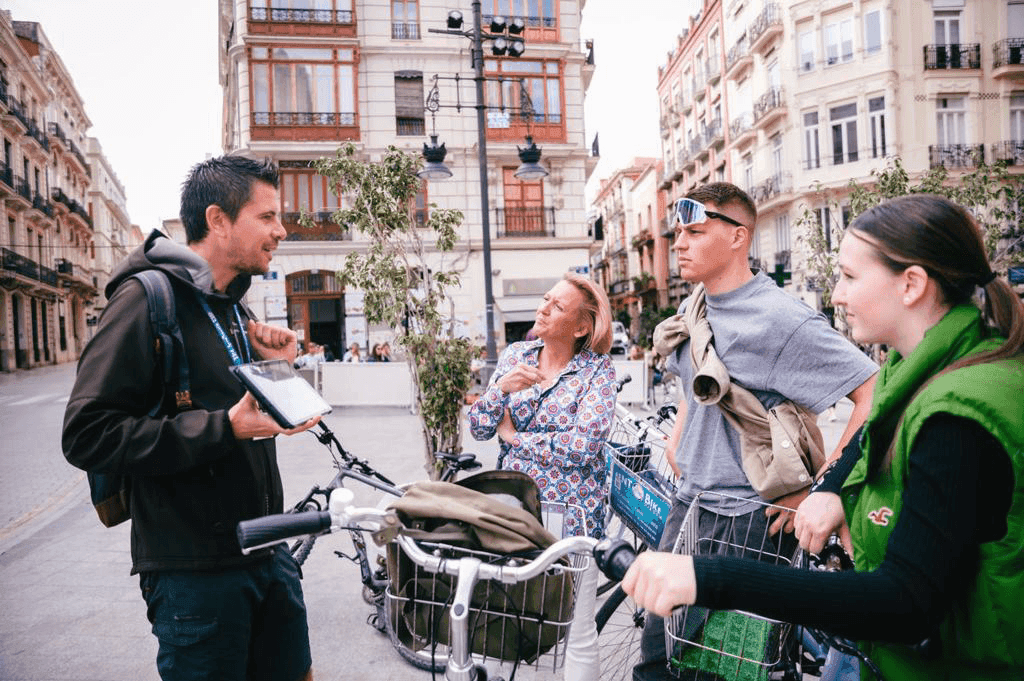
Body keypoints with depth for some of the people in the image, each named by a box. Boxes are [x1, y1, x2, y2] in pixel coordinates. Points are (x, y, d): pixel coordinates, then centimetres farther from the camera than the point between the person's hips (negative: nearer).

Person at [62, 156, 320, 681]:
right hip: (195, 572, -8)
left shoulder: (236, 309, 14)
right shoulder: (148, 297, -14)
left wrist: (277, 368, 1)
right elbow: (88, 434, -21)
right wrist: (225, 427, -26)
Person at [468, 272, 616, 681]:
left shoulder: (597, 370, -8)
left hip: (571, 516, -3)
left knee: (577, 634, 9)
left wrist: (513, 435, -11)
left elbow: (585, 445, -22)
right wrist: (502, 388, -18)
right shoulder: (516, 355, 4)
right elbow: (478, 428, 1)